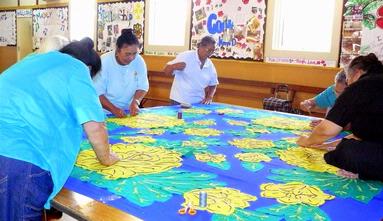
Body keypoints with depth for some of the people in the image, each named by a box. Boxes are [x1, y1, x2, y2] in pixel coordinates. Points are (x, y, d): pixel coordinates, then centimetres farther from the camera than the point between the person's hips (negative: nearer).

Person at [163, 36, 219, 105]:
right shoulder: (185, 56, -9)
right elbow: (166, 71, -7)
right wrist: (174, 66, -29)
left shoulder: (210, 66, 5)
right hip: (179, 102, -4)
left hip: (198, 104, 4)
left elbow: (213, 84, 18)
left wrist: (209, 97, 1)